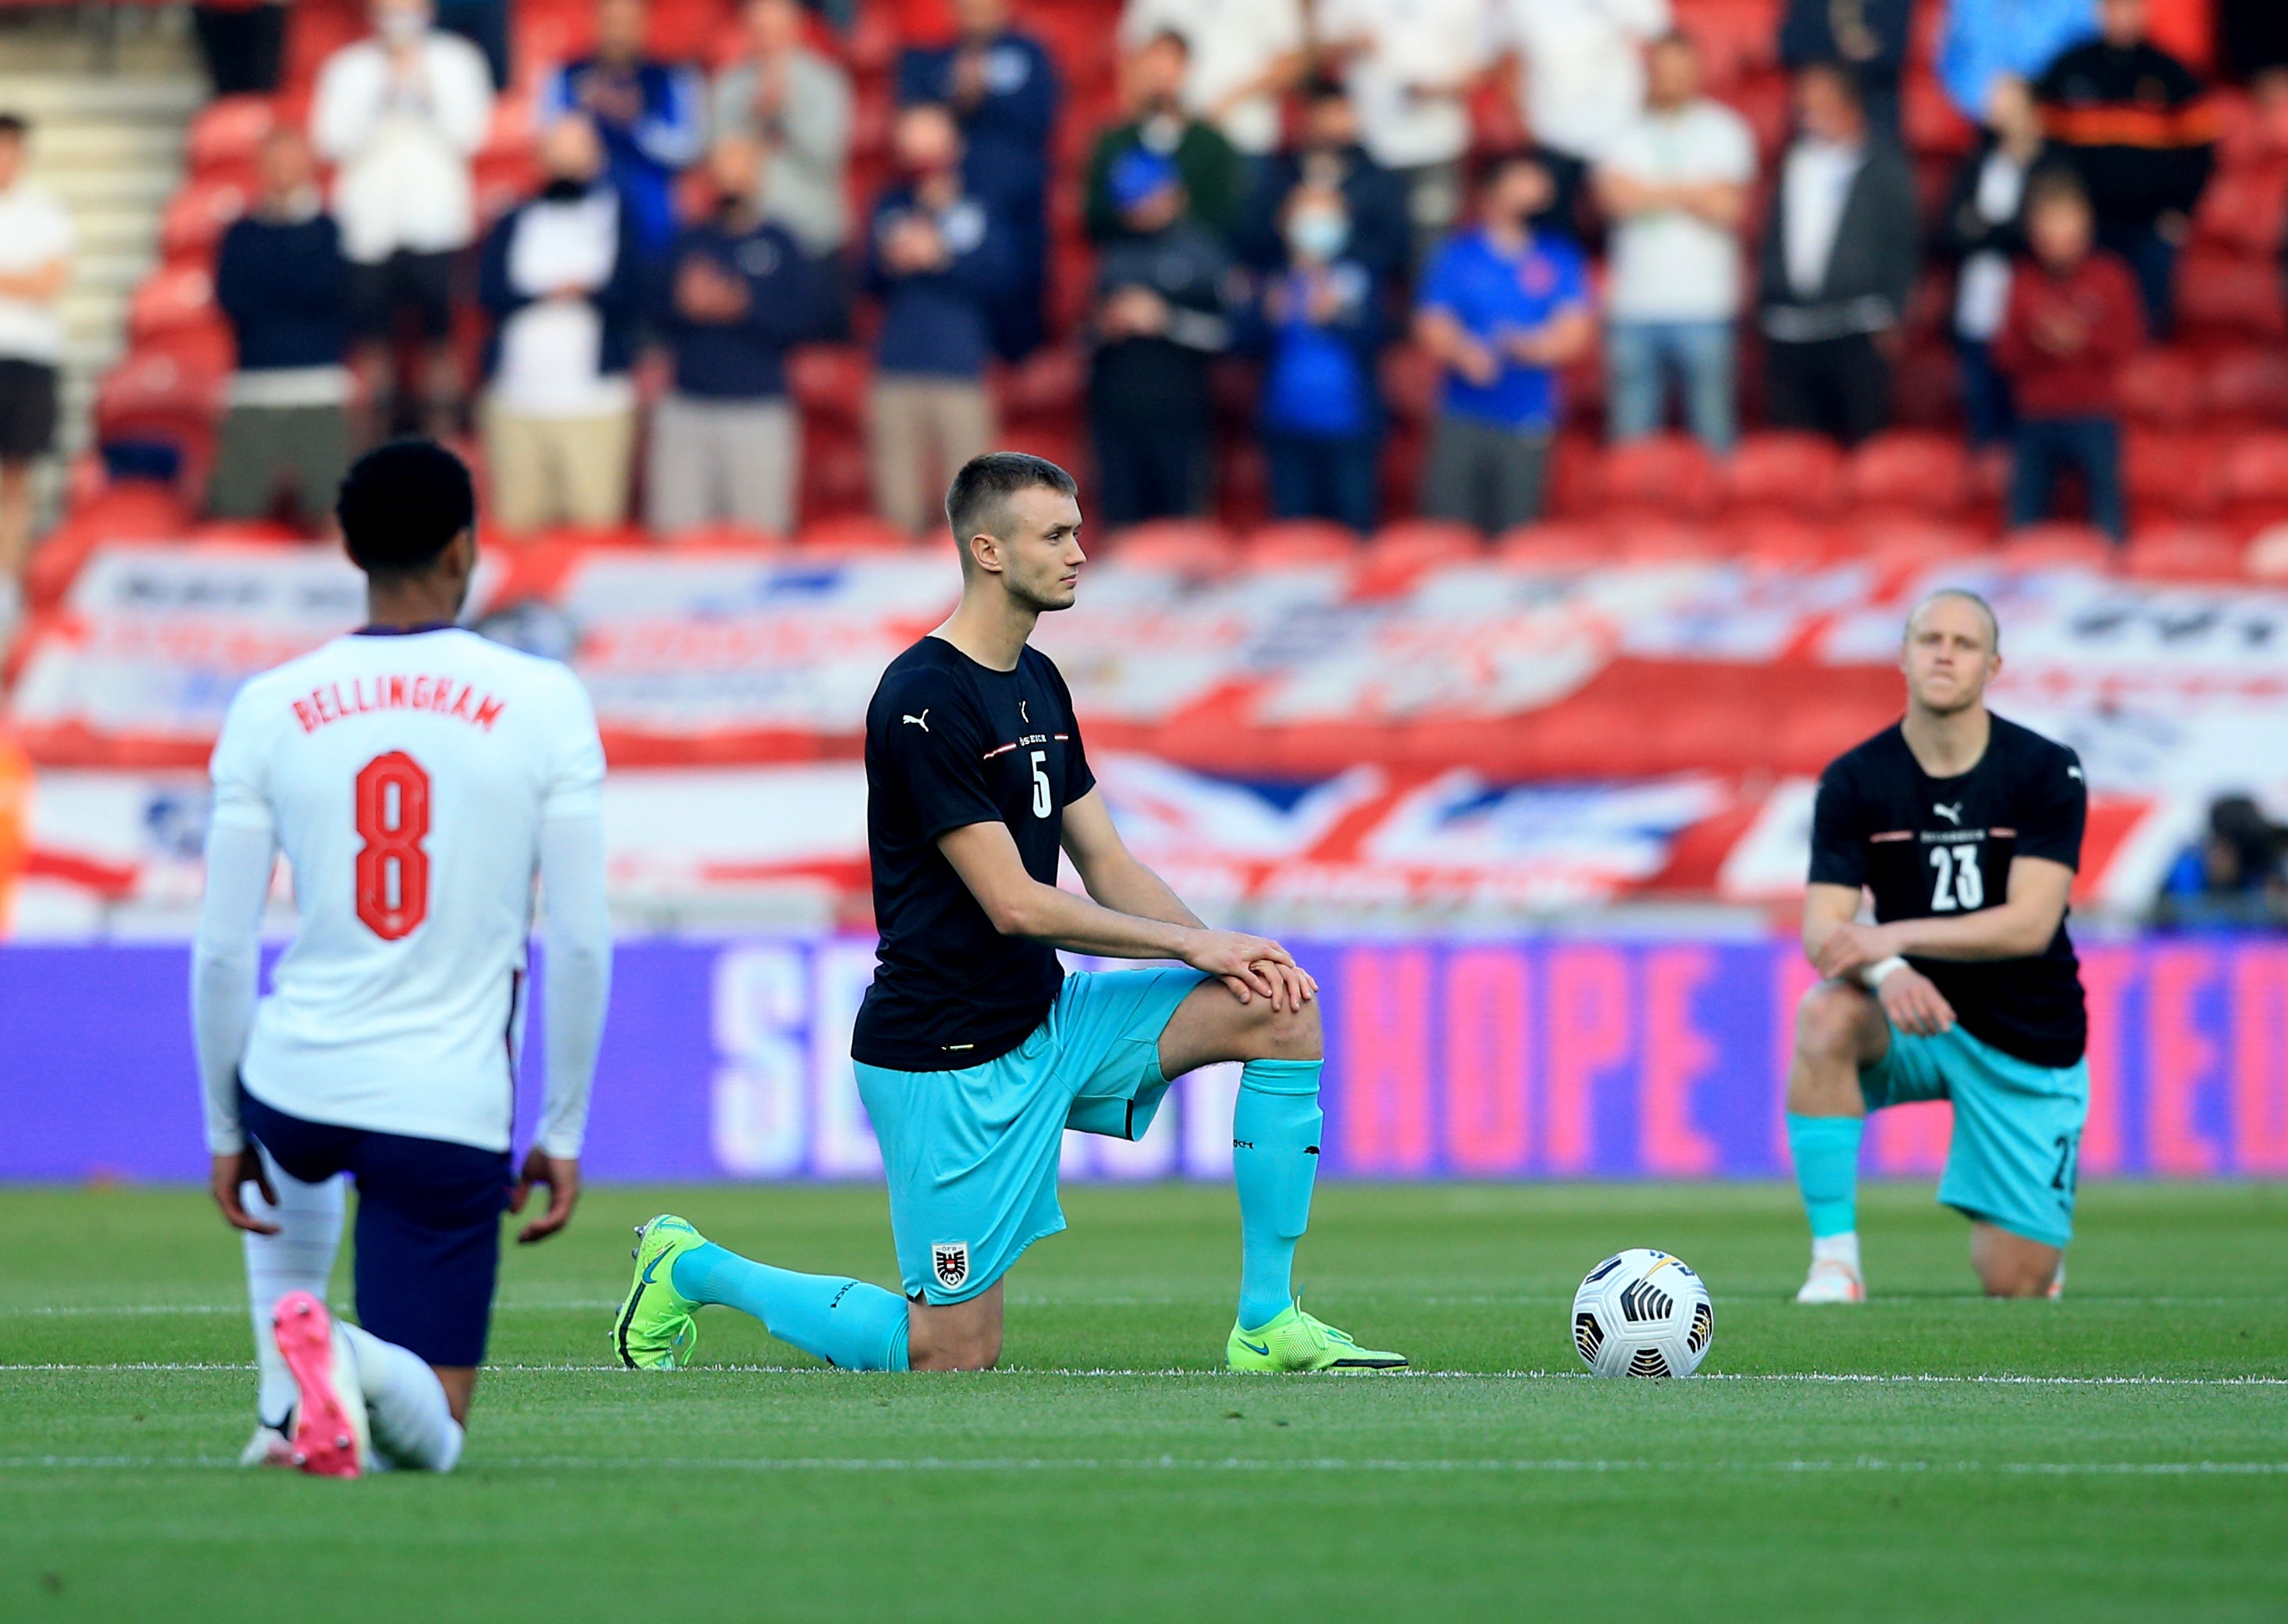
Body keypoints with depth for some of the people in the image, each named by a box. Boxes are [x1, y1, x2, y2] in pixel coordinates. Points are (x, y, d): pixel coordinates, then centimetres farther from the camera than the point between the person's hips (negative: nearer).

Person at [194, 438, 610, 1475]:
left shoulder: (268, 710, -1)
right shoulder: (544, 703, -5)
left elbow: (223, 952, 1)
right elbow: (581, 944, -5)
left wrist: (226, 1134, 13)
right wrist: (564, 1135, 5)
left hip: (297, 1091, 3)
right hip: (452, 1115, -3)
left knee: (290, 1171, 42)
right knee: (430, 1438, 6)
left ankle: (287, 1407, 22)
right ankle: (362, 1365, -29)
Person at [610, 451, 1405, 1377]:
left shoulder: (1038, 683, 10)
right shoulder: (924, 700, -19)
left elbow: (1107, 866, 12)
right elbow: (1014, 904, -22)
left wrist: (1221, 949, -6)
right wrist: (1193, 945, -15)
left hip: (1046, 1016, 9)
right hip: (949, 1056, -9)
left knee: (1283, 1013, -6)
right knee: (955, 1357, -5)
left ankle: (1266, 1326, -2)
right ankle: (692, 1271, 16)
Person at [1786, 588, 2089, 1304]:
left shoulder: (2047, 773, -11)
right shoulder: (1854, 781, -7)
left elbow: (2030, 923, -20)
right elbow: (1822, 929, -14)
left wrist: (1893, 936, -31)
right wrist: (1885, 973, -37)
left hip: (2030, 1039, -1)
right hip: (1913, 1022, 1)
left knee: (2014, 1286, -5)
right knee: (1824, 1014, -35)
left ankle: (2041, 1237, 35)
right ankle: (1835, 1262, -28)